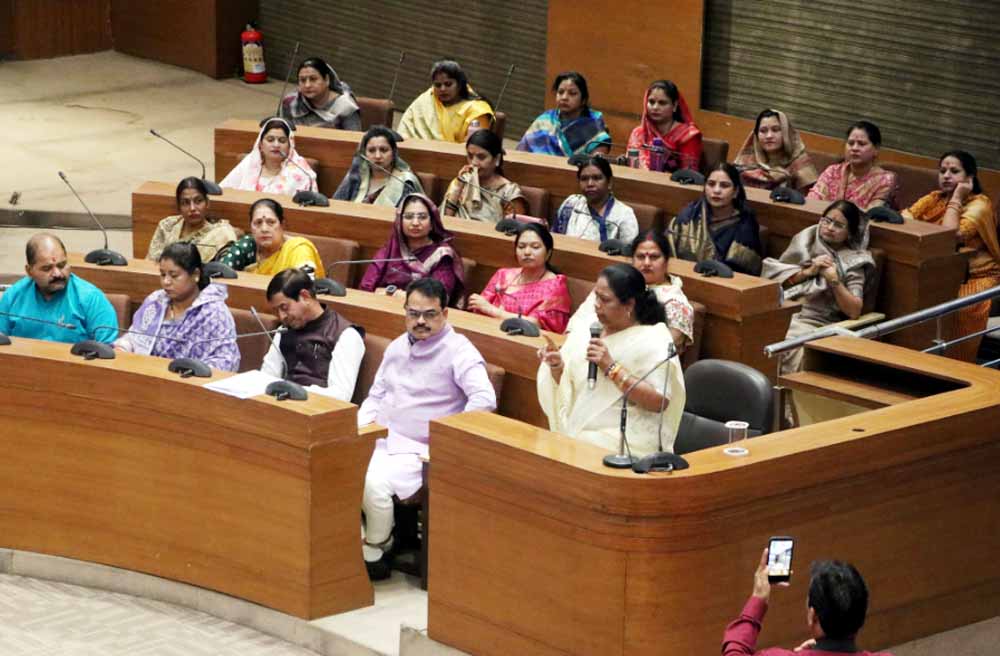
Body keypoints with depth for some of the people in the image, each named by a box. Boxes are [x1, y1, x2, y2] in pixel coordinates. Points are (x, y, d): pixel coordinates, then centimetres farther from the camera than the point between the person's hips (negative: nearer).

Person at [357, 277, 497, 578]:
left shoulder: (458, 350, -6)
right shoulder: (397, 347, 18)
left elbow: (484, 398, -20)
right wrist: (360, 425, 8)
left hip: (417, 450, -7)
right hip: (379, 440, 7)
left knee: (375, 484, -32)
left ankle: (375, 552, -7)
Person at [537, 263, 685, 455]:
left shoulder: (653, 340, -7)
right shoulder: (586, 334, 10)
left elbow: (659, 402, -17)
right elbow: (567, 392, 17)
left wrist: (611, 368, -19)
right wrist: (557, 368, -5)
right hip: (577, 433, 5)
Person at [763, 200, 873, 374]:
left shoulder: (853, 262, 8)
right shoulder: (805, 240, 16)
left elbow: (854, 311, -2)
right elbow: (772, 275, 9)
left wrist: (834, 281, -12)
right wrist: (806, 272, -2)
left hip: (817, 323, -3)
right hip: (783, 312, 3)